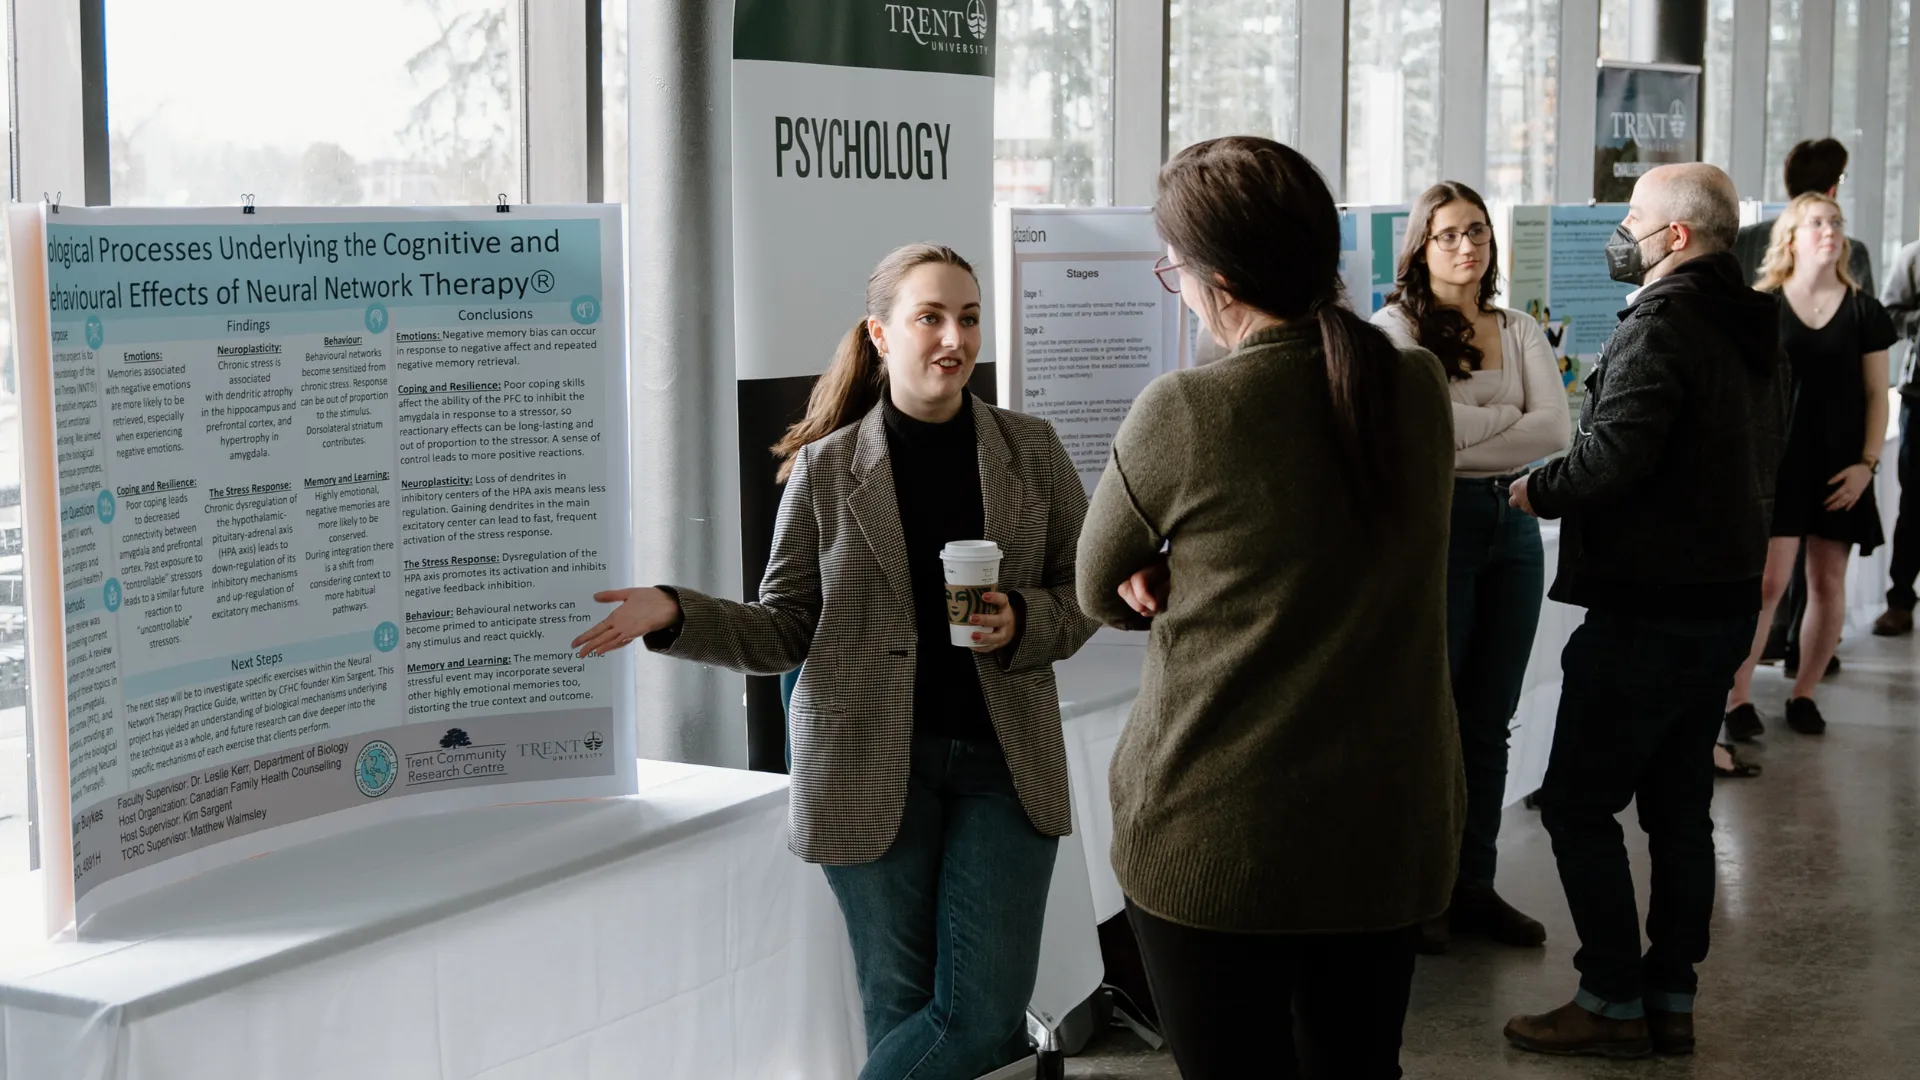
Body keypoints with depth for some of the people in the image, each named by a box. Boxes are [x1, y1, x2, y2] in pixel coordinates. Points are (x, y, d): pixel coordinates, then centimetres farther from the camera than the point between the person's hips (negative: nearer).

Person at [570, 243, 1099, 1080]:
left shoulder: (1032, 451, 5)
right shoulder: (827, 468, 1)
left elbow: (1086, 592, 10)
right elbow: (784, 632, 3)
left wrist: (1022, 624, -11)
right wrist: (673, 614, -12)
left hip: (1004, 760, 2)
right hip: (871, 766, -1)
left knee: (981, 1009, -4)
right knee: (902, 1009, 5)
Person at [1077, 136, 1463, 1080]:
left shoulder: (1181, 415, -17)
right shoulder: (1421, 390, 0)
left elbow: (1100, 593, -1)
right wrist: (1192, 576, -1)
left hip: (1217, 837, -5)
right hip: (1391, 824, 5)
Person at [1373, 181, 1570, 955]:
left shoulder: (1521, 333, 12)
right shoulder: (1395, 328, -3)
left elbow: (1555, 431, -3)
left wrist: (1461, 435, -13)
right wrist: (1506, 420, -8)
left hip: (1511, 524, 5)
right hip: (1432, 522, -5)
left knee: (1488, 723, 10)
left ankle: (1474, 885, 19)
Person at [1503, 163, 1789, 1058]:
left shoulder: (1660, 325, -17)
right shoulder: (1754, 329, 12)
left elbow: (1615, 453, -27)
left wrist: (1539, 492, -11)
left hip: (1648, 606, -9)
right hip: (1728, 595, 9)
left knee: (1579, 802, -1)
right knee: (1679, 805, 13)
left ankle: (1614, 1003, 2)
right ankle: (1672, 999, 19)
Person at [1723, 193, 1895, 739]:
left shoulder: (1863, 312, 5)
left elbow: (1876, 394, 7)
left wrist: (1867, 463, -2)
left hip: (1838, 468, 2)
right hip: (1776, 462, -2)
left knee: (1828, 584, 5)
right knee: (1767, 579, -10)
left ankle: (1803, 693, 18)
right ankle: (1738, 697, -3)